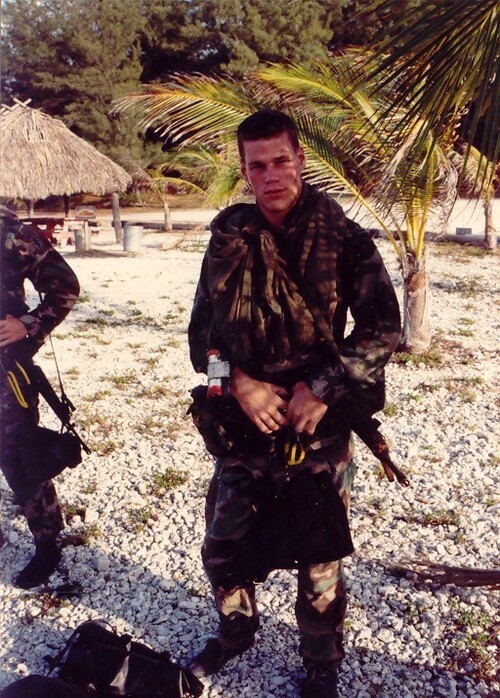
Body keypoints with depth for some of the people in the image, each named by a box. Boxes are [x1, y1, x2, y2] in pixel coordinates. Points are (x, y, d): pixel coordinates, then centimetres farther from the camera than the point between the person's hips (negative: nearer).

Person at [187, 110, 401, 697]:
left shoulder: (342, 237, -8)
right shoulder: (227, 239, 1)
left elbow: (382, 329, -8)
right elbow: (201, 330, 4)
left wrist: (323, 388, -16)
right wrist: (239, 383, -12)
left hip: (319, 430, -3)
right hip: (244, 424, 3)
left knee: (318, 559, 11)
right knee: (222, 547, 16)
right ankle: (235, 632, 46)